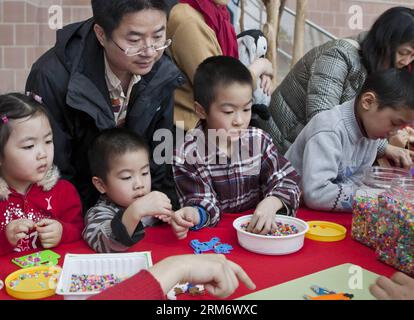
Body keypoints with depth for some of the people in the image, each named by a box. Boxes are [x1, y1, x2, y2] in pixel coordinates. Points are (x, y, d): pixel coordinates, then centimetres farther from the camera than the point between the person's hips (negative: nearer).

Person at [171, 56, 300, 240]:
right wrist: (192, 215, -35)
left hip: (257, 227, 3)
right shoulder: (187, 153, -11)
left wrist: (271, 203, -23)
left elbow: (287, 181, -2)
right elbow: (204, 203, -10)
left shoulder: (258, 140, 0)